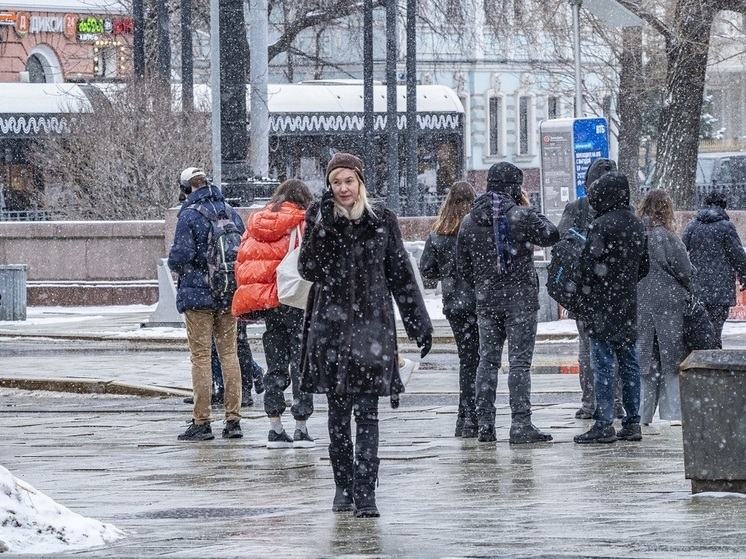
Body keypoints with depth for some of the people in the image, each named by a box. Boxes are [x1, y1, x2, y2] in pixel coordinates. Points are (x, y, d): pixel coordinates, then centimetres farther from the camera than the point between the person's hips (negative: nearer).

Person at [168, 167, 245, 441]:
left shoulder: (189, 215, -11)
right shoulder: (230, 212, 6)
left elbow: (180, 255, -17)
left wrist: (176, 267, 5)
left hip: (198, 294, -5)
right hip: (228, 295, 5)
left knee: (201, 356, -2)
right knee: (229, 353, 9)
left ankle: (201, 423, -2)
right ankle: (233, 420, 7)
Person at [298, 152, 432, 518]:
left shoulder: (382, 220, 4)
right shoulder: (319, 218, 4)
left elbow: (401, 273, 9)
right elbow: (309, 269, -7)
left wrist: (419, 322, 8)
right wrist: (323, 226, -18)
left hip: (371, 323, -1)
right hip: (330, 323, 1)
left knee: (367, 412, -8)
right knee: (338, 411, 7)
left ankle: (365, 492, -11)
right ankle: (344, 486, 18)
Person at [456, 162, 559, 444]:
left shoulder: (469, 221, 6)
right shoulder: (521, 215, -11)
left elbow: (462, 265, 10)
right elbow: (551, 235, 2)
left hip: (486, 301, 4)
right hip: (521, 298, -4)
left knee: (487, 360, 11)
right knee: (520, 361, -4)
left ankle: (485, 424, 10)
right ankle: (520, 425, -8)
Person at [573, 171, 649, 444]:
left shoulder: (602, 226, -15)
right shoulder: (637, 226, 11)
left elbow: (590, 266, -16)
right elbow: (644, 267, 19)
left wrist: (581, 291, -4)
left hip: (602, 306, -7)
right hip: (628, 304, 7)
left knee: (603, 364, -6)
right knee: (628, 362, 10)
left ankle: (604, 424, -8)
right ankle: (632, 422, 12)